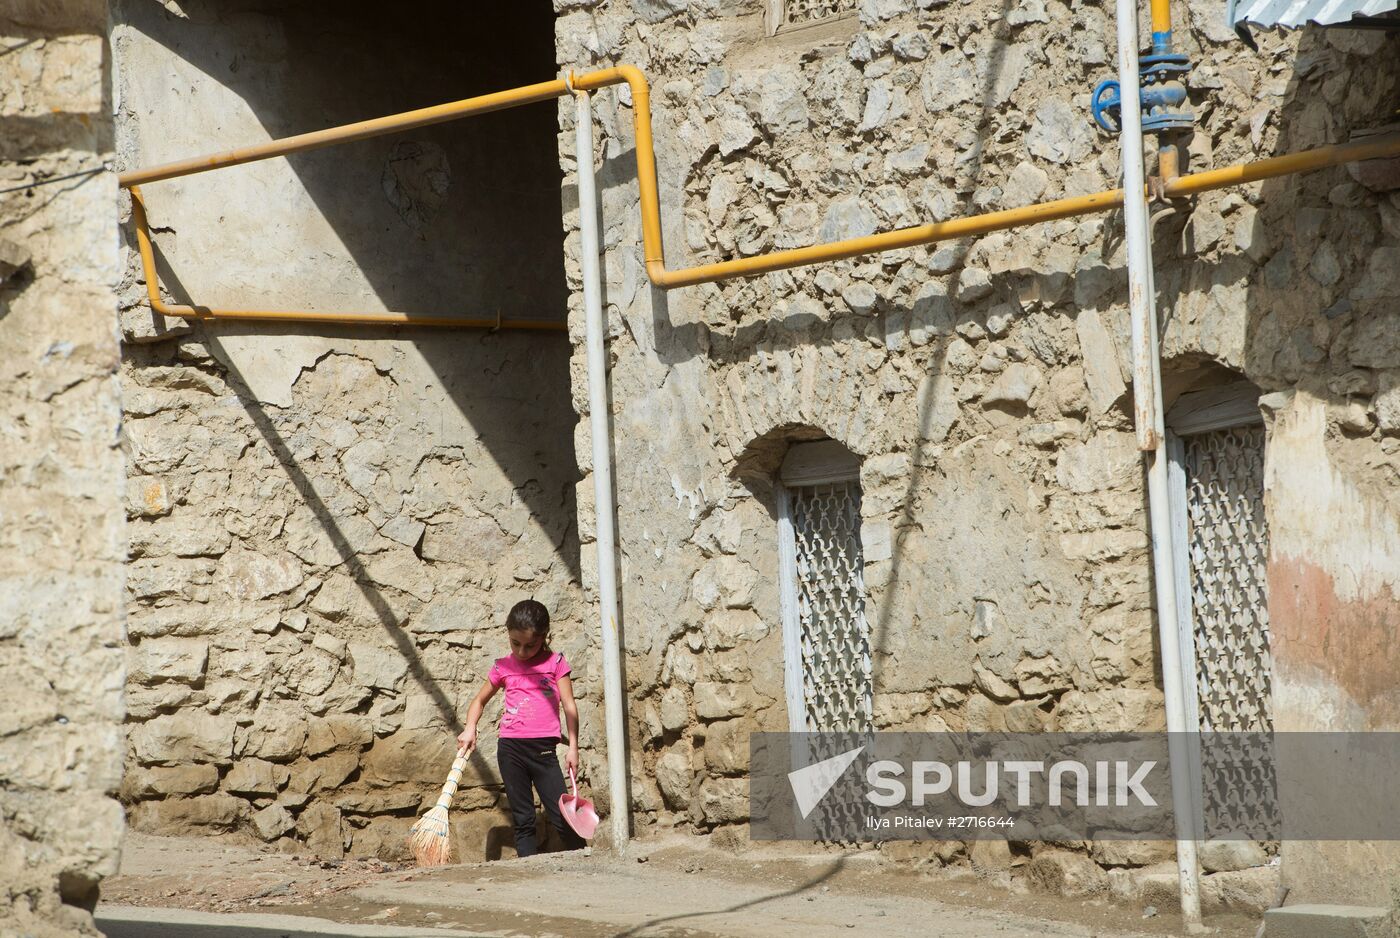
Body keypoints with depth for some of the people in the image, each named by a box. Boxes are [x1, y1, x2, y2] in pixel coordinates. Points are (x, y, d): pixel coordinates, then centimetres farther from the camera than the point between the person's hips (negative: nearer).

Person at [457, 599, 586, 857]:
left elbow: (569, 705, 0)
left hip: (544, 748, -2)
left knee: (561, 815, -6)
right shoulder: (503, 667, 9)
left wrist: (573, 747, -6)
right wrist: (470, 728, 3)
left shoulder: (555, 663, 2)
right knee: (522, 819, 6)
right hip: (510, 748, 2)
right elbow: (479, 700, 21)